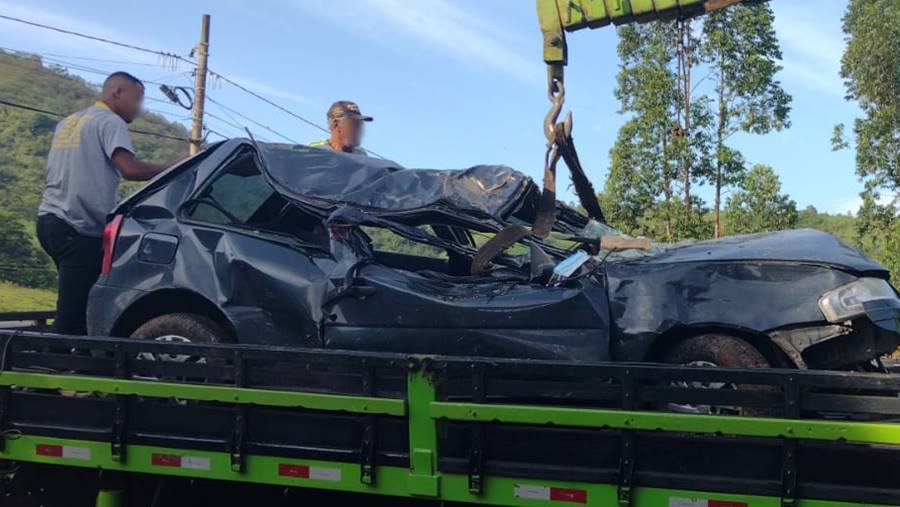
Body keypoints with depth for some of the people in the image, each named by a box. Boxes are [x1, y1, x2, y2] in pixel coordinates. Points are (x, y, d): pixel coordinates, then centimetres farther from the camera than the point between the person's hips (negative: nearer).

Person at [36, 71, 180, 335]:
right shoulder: (110, 122, -4)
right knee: (72, 316, -12)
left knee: (73, 309, 13)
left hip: (50, 219, 9)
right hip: (78, 228, -9)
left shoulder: (68, 122, 23)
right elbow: (129, 169, -19)